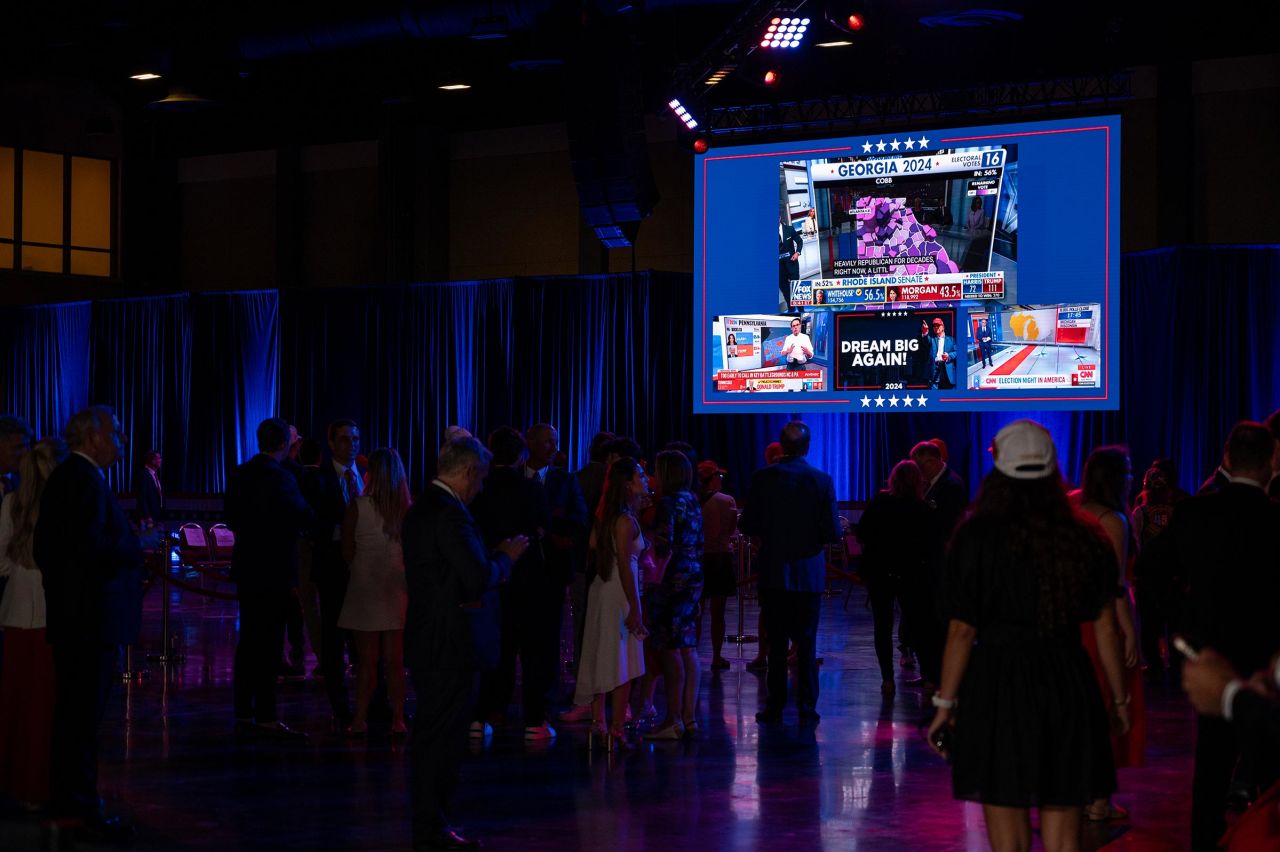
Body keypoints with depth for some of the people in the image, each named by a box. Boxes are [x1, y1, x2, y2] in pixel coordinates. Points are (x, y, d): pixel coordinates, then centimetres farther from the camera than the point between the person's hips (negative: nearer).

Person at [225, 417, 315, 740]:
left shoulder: (239, 474, 7)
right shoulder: (280, 477, -16)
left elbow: (232, 519, 14)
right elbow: (305, 519, -12)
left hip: (247, 567, 7)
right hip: (274, 569, -7)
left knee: (249, 641, 12)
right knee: (269, 644, -4)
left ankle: (244, 715, 15)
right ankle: (266, 717, -3)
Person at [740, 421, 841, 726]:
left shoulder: (763, 478, -7)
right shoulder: (822, 481, -8)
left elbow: (747, 525, -3)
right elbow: (832, 533, -10)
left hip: (773, 573, 0)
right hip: (809, 575, 0)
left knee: (776, 644, 8)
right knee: (806, 644, 8)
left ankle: (775, 708, 11)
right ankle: (807, 709, 8)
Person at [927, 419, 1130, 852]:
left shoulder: (978, 536, -7)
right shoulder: (1087, 539, 3)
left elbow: (962, 631, -8)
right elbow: (1106, 628, 5)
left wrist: (945, 703, -2)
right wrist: (1120, 698, 15)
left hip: (998, 686, -3)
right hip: (1068, 685, 3)